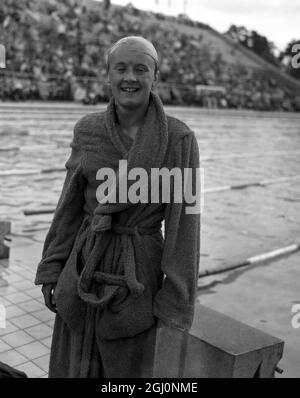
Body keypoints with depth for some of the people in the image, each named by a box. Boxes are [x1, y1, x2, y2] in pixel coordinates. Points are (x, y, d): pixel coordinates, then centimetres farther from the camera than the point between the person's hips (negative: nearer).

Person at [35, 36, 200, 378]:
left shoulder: (179, 139, -12)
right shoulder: (87, 130, -1)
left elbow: (184, 220, -10)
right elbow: (70, 205, 6)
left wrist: (175, 304, -9)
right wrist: (51, 271, 6)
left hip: (138, 272, -3)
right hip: (83, 267, 4)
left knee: (129, 367, 14)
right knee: (73, 364, 17)